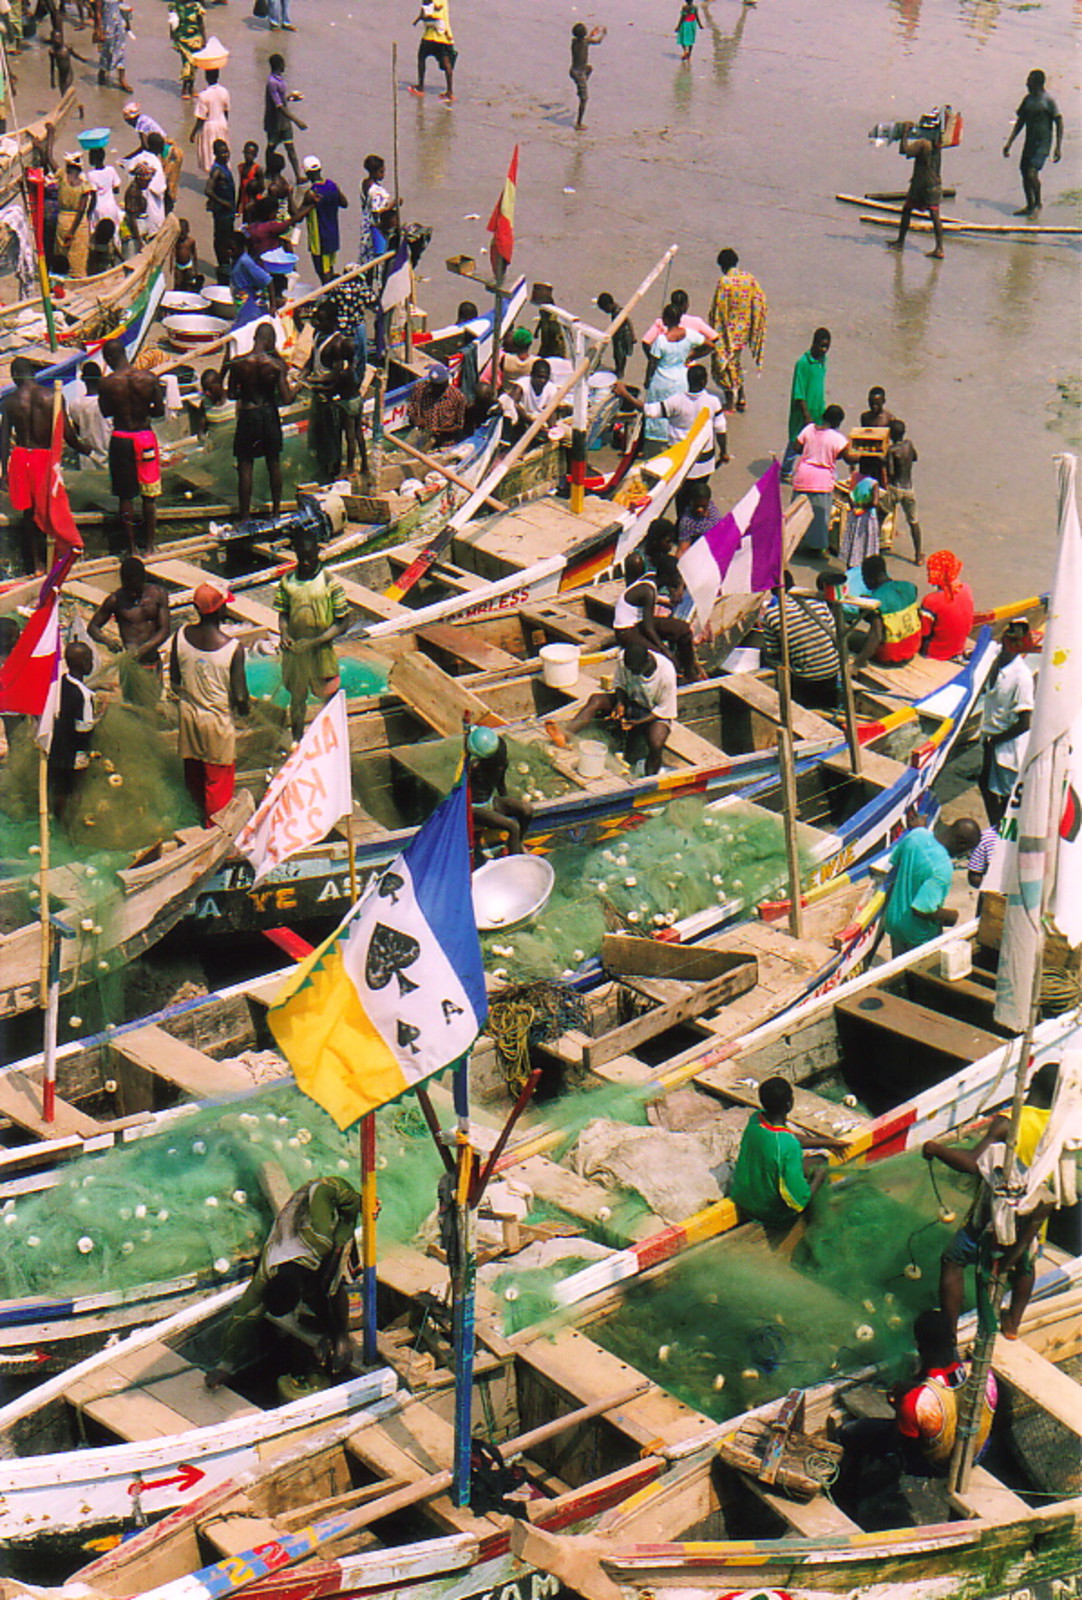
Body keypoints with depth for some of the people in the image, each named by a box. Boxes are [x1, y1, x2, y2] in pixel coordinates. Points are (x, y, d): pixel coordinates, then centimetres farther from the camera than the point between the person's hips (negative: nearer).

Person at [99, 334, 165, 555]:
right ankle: (150, 544, 16)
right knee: (149, 495, 11)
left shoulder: (108, 382, -11)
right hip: (145, 437, 1)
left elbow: (106, 412, 0)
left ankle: (131, 546, 11)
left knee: (125, 496, 9)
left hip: (121, 439, -1)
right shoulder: (149, 378, -8)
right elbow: (160, 411, -4)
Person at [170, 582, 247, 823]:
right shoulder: (233, 648, -28)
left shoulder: (181, 636, -14)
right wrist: (244, 708, 1)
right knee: (218, 776, 16)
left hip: (189, 714, 5)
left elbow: (175, 682, -3)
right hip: (217, 720, -5)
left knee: (193, 768, 27)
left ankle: (200, 806, 51)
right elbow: (240, 696, -22)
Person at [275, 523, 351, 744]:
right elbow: (283, 614, 8)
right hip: (294, 650, 3)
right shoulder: (287, 581, -2)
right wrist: (284, 633, -14)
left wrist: (315, 641, -19)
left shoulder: (329, 582, -12)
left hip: (322, 651, -3)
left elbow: (343, 623, -10)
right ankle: (297, 741, 34)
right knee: (297, 698, 17)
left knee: (331, 698, 8)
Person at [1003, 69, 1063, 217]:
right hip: (1029, 142, 7)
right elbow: (1020, 122, 18)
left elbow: (1059, 123, -9)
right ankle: (1029, 206, 22)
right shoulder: (1028, 99, 10)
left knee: (1032, 173, -18)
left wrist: (1058, 147, -14)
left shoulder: (1048, 100, -10)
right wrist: (1009, 143, 15)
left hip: (1042, 144, -7)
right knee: (1024, 172, 8)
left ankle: (1038, 204, 3)